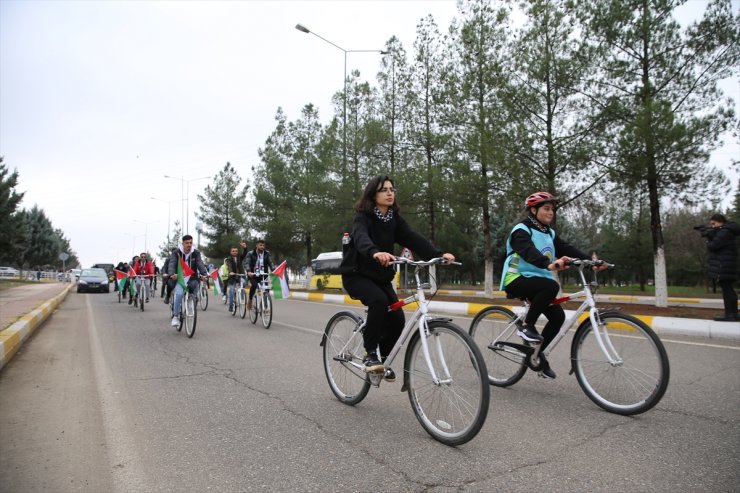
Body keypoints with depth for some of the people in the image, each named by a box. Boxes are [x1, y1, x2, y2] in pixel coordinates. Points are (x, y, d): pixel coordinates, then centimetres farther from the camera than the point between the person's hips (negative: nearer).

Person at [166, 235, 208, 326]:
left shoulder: (196, 253, 1)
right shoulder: (176, 252, -3)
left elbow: (200, 264, -11)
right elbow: (172, 264, -15)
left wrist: (204, 274, -29)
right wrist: (172, 274, -36)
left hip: (192, 279, 2)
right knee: (179, 293, -26)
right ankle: (176, 316, -13)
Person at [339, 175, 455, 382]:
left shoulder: (395, 219, 1)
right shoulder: (363, 217, -15)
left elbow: (414, 239, -14)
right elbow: (361, 238, -37)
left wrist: (439, 254, -31)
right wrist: (375, 253, -60)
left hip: (381, 276, 6)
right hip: (356, 274, -5)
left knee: (397, 319, -9)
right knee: (379, 300, -33)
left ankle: (382, 358, 17)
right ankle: (370, 354, -18)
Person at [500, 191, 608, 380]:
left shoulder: (549, 233, 15)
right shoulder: (521, 229, -10)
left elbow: (568, 249, 2)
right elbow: (529, 252, -29)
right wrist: (549, 264, -47)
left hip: (538, 281, 7)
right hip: (517, 279, -7)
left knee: (557, 315, -8)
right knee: (551, 286, -32)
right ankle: (526, 326, -16)